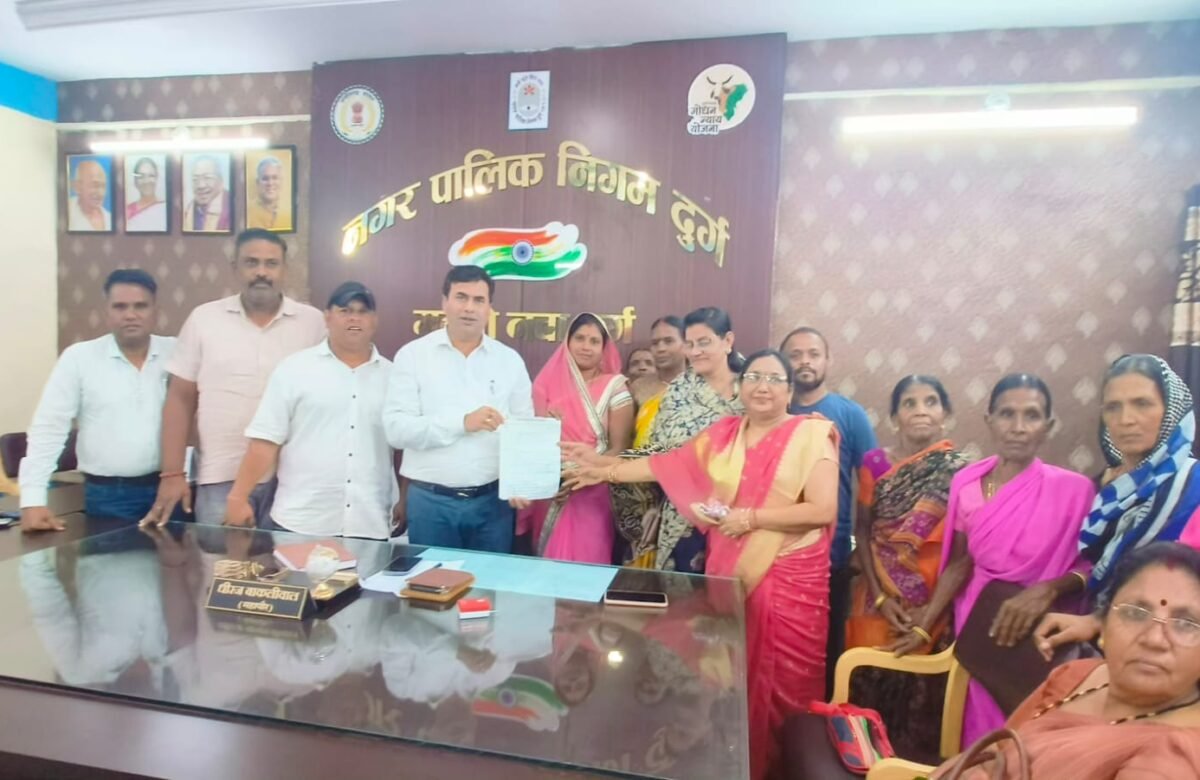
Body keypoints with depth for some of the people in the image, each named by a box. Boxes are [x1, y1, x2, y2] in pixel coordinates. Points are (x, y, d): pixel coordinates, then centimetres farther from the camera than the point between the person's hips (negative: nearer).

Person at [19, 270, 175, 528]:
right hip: (107, 495, 0)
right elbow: (48, 428, -2)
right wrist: (33, 499, -8)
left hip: (168, 489, 1)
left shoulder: (176, 353, 1)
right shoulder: (78, 357, -1)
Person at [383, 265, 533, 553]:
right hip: (430, 500, -2)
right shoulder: (413, 355, -1)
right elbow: (396, 428, -10)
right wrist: (462, 422, -20)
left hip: (493, 500, 2)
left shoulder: (510, 360, 5)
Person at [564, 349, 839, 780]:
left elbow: (824, 509, -14)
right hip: (730, 573, 4)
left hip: (791, 578, -4)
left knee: (782, 683, 7)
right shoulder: (724, 433, 7)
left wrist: (752, 517, -17)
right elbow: (668, 464, 9)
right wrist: (605, 472, 8)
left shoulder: (811, 435, -7)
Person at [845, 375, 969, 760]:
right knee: (870, 687, 9)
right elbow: (862, 532, 1)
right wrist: (880, 597, -7)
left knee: (920, 691, 8)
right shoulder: (875, 462, 0)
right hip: (878, 595, 2)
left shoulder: (959, 470, -5)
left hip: (932, 600, -1)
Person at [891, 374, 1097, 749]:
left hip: (1037, 630, -2)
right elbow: (959, 563, 3)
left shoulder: (1073, 489, -12)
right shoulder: (966, 482, -3)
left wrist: (1048, 590, -25)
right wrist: (924, 627, 2)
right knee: (977, 725, 15)